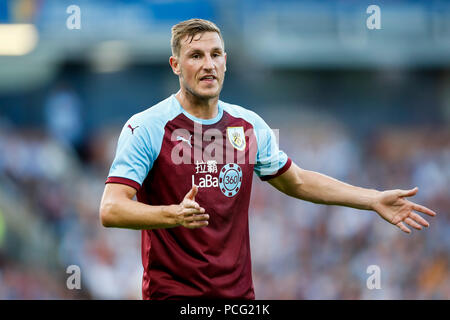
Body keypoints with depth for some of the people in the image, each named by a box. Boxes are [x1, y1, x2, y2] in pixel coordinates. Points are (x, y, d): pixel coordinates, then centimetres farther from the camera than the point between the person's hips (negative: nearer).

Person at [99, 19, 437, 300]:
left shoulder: (250, 125, 7)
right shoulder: (146, 127, -9)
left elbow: (295, 181, 22)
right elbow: (111, 209, -18)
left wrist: (374, 200, 16)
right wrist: (173, 215, -35)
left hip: (238, 290, 5)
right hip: (171, 291, -5)